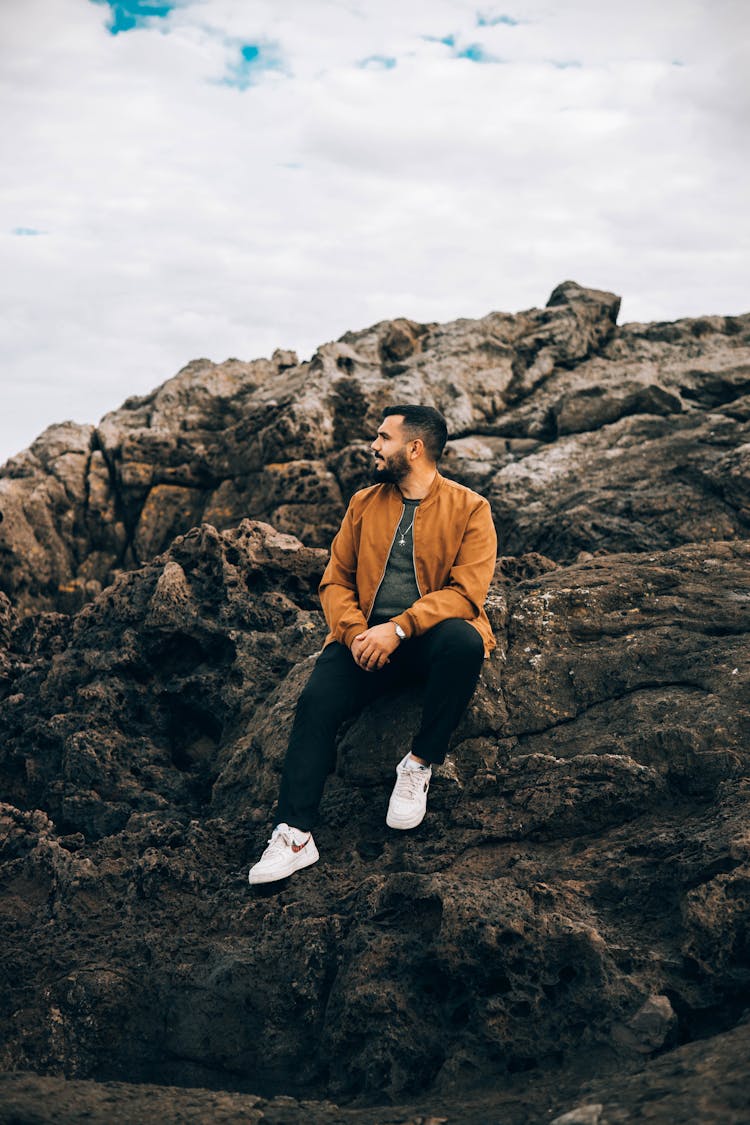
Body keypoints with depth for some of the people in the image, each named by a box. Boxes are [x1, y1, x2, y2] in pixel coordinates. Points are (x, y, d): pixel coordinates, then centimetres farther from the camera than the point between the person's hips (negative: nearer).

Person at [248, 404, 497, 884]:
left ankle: (420, 764, -18)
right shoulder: (364, 503, 13)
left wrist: (398, 628, -24)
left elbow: (466, 591, -12)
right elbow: (336, 580, 10)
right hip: (367, 636, 3)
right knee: (316, 702, -24)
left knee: (464, 641, -37)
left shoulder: (469, 508, -1)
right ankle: (296, 835, -21)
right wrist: (355, 633, -11)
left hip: (431, 634, -3)